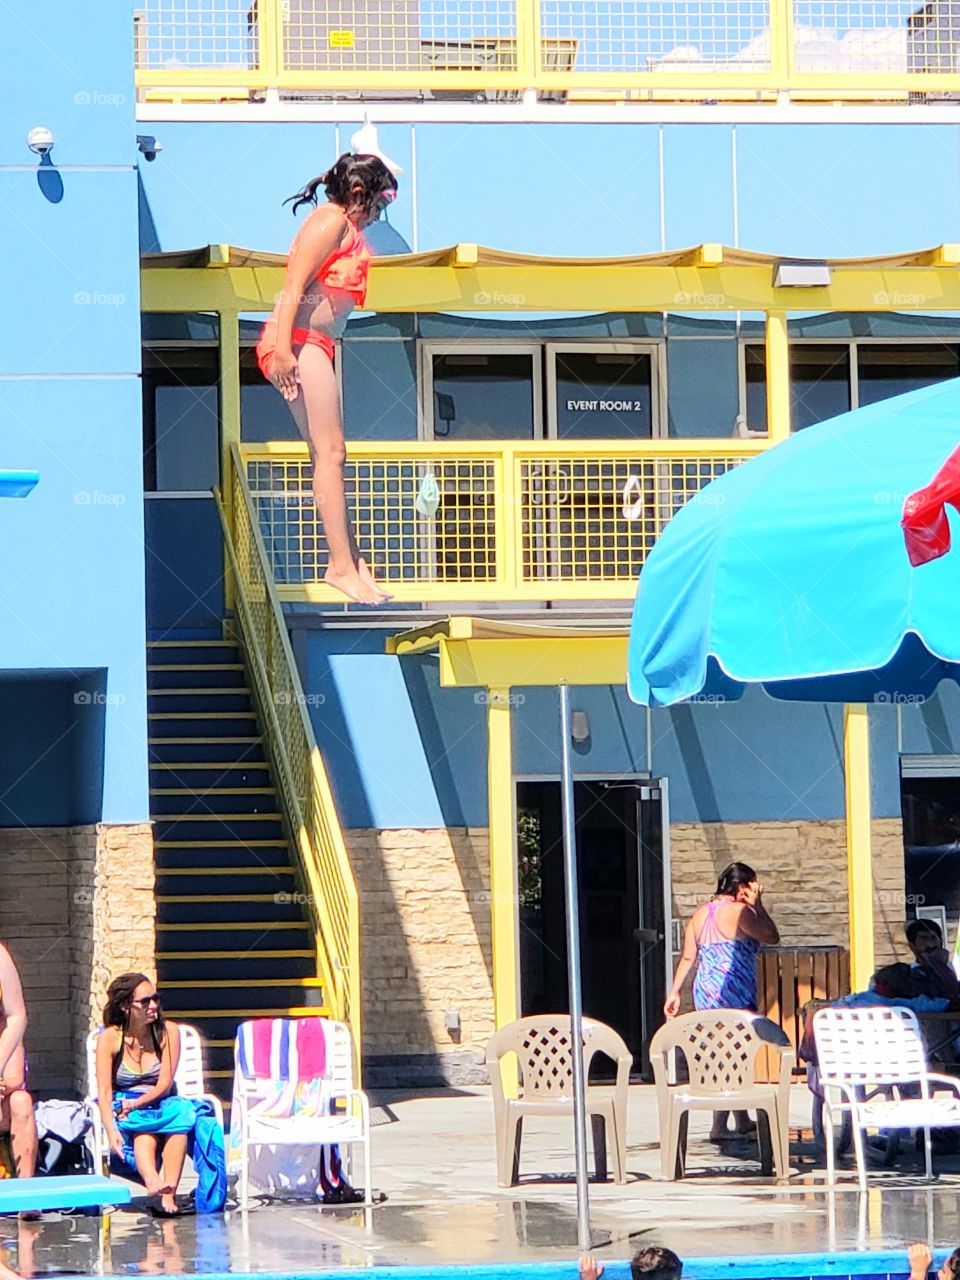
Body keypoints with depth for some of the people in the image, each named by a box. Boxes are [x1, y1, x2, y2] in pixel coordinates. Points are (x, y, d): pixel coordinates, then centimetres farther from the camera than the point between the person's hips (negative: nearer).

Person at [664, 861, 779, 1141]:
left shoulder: (700, 914, 11)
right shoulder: (739, 912, -12)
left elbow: (687, 958, 12)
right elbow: (772, 938, -6)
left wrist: (675, 992, 15)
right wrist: (758, 905, 0)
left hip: (705, 995, 8)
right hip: (734, 997, -8)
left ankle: (743, 1122, 26)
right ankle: (719, 1128, -8)